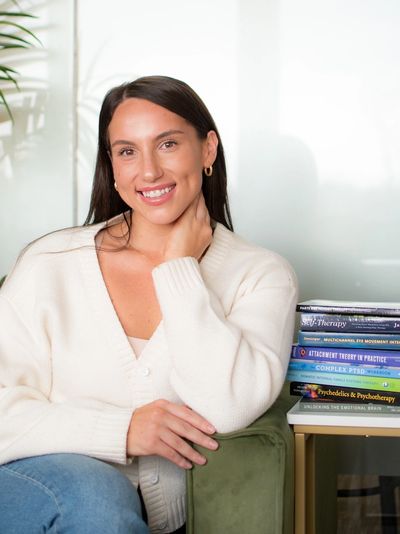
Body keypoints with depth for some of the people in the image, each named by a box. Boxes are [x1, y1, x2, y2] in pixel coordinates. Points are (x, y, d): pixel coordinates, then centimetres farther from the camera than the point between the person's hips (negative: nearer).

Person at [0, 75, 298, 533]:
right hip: (40, 482, 0)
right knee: (93, 494, -32)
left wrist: (179, 268, -10)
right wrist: (120, 432, -18)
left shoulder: (262, 275, -1)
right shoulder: (50, 263, 1)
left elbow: (228, 409, -18)